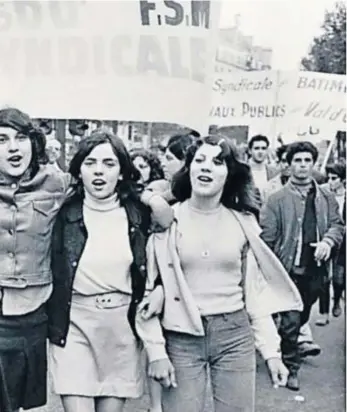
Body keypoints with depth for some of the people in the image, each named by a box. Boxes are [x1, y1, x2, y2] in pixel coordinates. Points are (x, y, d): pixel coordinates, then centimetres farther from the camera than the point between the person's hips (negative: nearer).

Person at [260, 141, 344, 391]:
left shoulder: (326, 198, 8)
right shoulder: (278, 199, -5)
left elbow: (337, 224, 6)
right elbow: (267, 236, -6)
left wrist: (328, 240, -16)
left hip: (316, 268, 4)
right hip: (290, 268, -4)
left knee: (303, 314, 19)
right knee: (291, 320, -2)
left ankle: (292, 344, 44)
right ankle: (291, 366, 13)